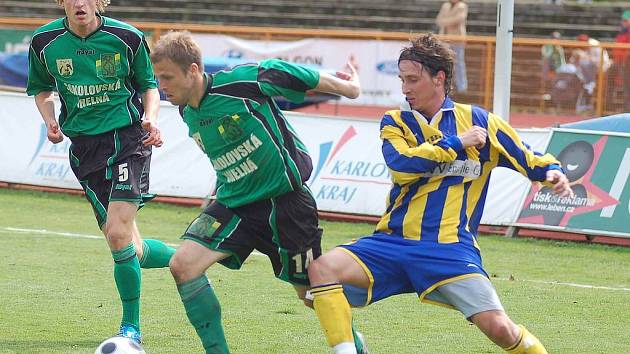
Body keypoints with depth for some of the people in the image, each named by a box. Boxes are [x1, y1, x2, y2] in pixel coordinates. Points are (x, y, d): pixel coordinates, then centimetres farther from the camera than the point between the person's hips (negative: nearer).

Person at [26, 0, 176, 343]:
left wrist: (150, 118, -11)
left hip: (127, 139, -4)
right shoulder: (45, 42, -1)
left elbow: (148, 85, 8)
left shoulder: (127, 38, -7)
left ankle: (131, 327, -3)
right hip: (84, 145, 4)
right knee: (132, 251, 3)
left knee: (118, 233, -19)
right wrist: (50, 121, -3)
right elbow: (41, 88, 16)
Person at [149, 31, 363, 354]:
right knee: (182, 264, -13)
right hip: (235, 202, 6)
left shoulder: (242, 81, -23)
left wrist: (348, 87, 5)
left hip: (283, 198, -6)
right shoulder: (187, 112, -1)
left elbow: (305, 79, -8)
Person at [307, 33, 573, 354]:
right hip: (393, 241, 3)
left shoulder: (479, 122, 8)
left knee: (498, 328, -19)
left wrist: (552, 172, -8)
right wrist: (456, 143, -8)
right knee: (321, 269, -22)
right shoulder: (395, 123, 12)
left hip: (450, 248, -2)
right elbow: (401, 165, -8)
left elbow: (532, 160, 13)